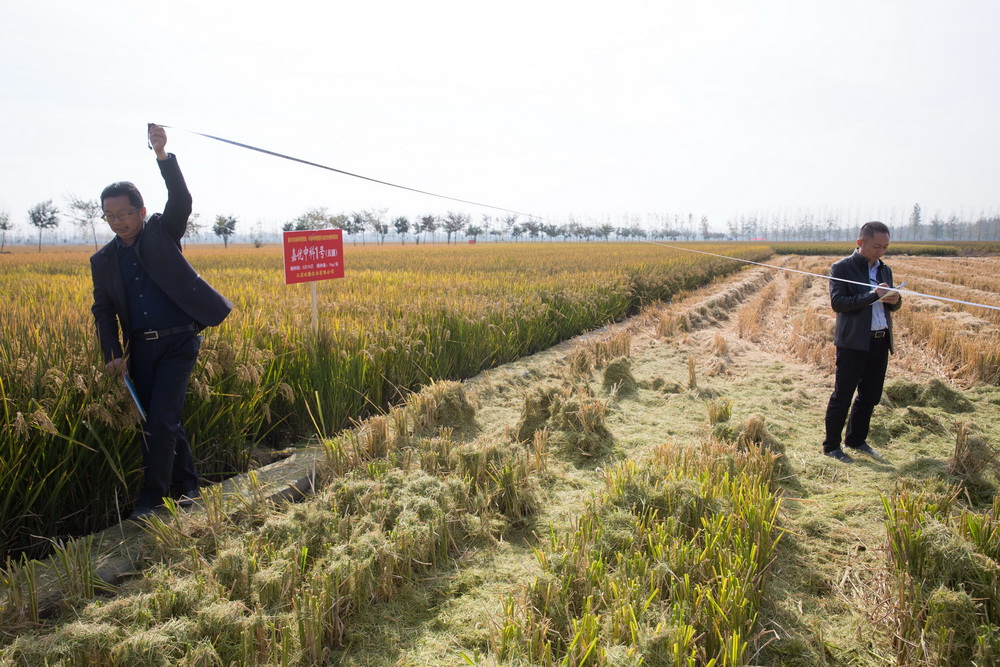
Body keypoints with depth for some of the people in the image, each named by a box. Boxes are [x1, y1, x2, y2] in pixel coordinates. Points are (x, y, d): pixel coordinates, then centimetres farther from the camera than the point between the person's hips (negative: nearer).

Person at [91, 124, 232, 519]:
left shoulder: (162, 232, 3)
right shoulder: (103, 260, 11)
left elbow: (181, 201, -15)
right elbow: (103, 311, 8)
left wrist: (163, 156, -26)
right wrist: (112, 354, -5)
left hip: (178, 342, -5)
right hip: (140, 349, 5)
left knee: (160, 421, -8)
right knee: (162, 422, 10)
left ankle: (152, 498, 6)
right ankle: (186, 488, 26)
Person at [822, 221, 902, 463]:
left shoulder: (885, 270, 14)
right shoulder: (841, 268, -5)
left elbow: (892, 305, 19)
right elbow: (837, 302, -15)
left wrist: (894, 300, -5)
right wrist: (872, 295, -23)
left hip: (881, 342, 7)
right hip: (853, 343, -6)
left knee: (870, 397, 14)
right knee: (842, 397, 0)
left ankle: (857, 440, 29)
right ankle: (831, 446, 11)